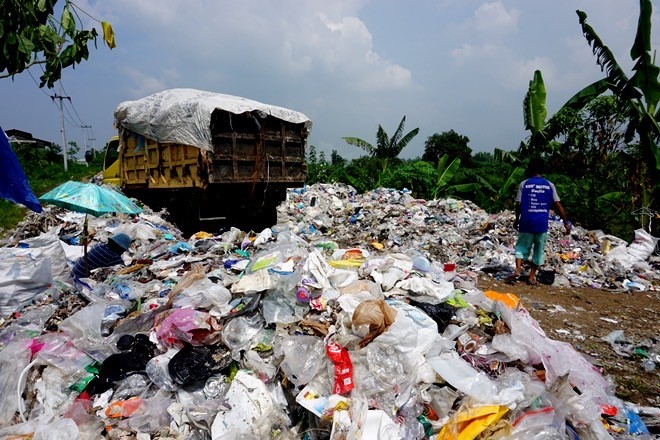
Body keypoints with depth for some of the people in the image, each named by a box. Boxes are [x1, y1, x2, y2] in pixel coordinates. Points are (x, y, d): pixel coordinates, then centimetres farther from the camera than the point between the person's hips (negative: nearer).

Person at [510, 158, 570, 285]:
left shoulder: (524, 184, -2)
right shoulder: (549, 185, 2)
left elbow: (518, 204, -3)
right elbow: (558, 205, -1)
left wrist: (517, 219, 12)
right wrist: (566, 222, 4)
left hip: (526, 222, -1)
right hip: (542, 223, 1)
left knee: (522, 246, 12)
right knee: (539, 249, 13)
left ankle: (518, 269, -9)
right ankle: (532, 276, 15)